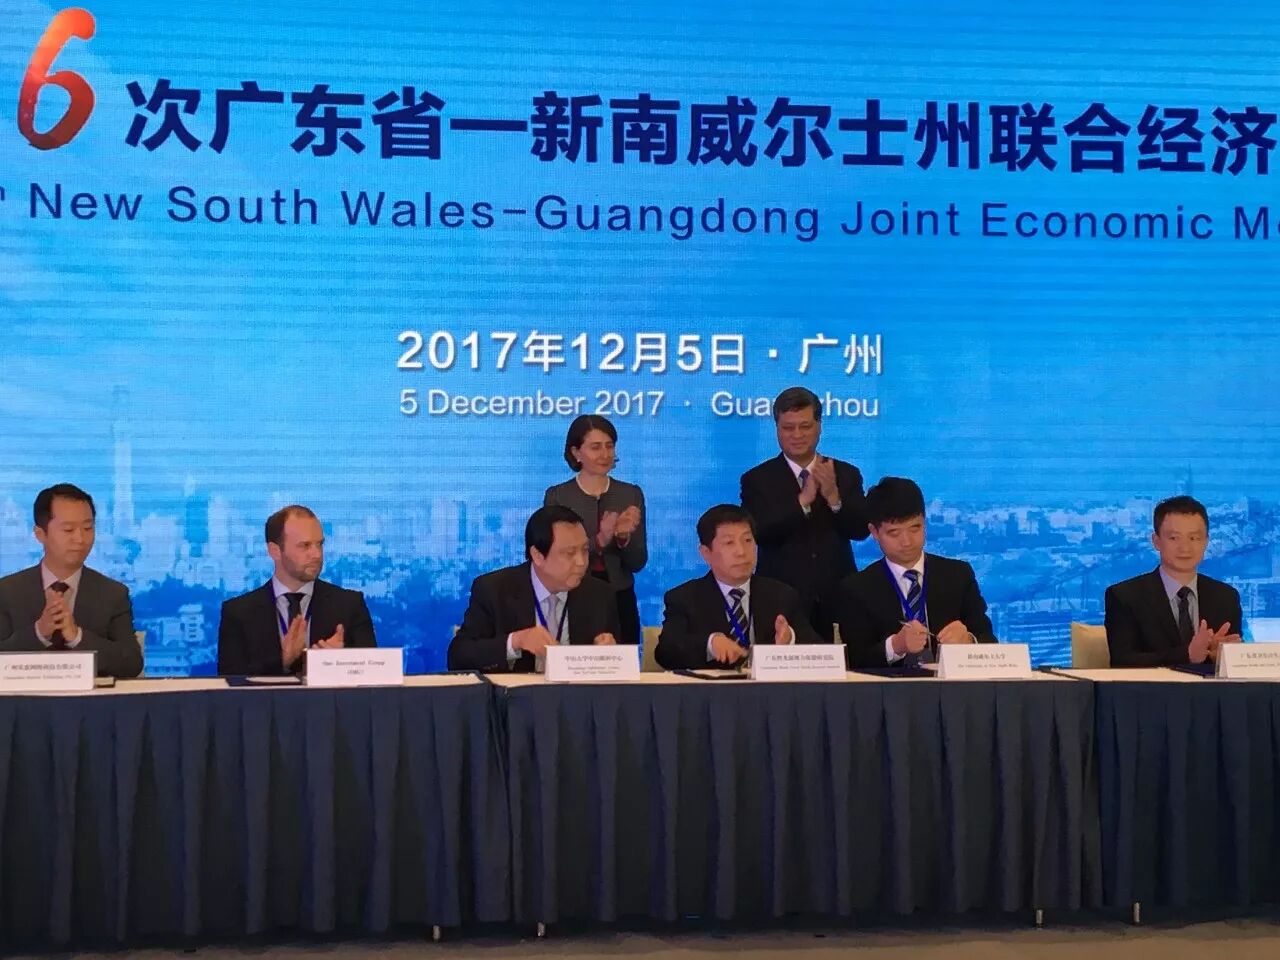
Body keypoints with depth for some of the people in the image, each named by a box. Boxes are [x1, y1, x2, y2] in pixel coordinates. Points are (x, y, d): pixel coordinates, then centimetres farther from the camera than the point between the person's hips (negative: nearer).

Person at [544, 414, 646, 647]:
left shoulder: (631, 494, 4)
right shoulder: (557, 496, -2)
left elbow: (638, 563, 2)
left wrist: (624, 537, -18)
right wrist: (599, 541, -23)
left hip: (619, 602, 2)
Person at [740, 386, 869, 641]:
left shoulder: (846, 475, 9)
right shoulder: (757, 479, 2)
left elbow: (861, 530, -2)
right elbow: (758, 532, -12)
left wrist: (833, 496, -20)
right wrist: (803, 499, -22)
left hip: (837, 600, 2)